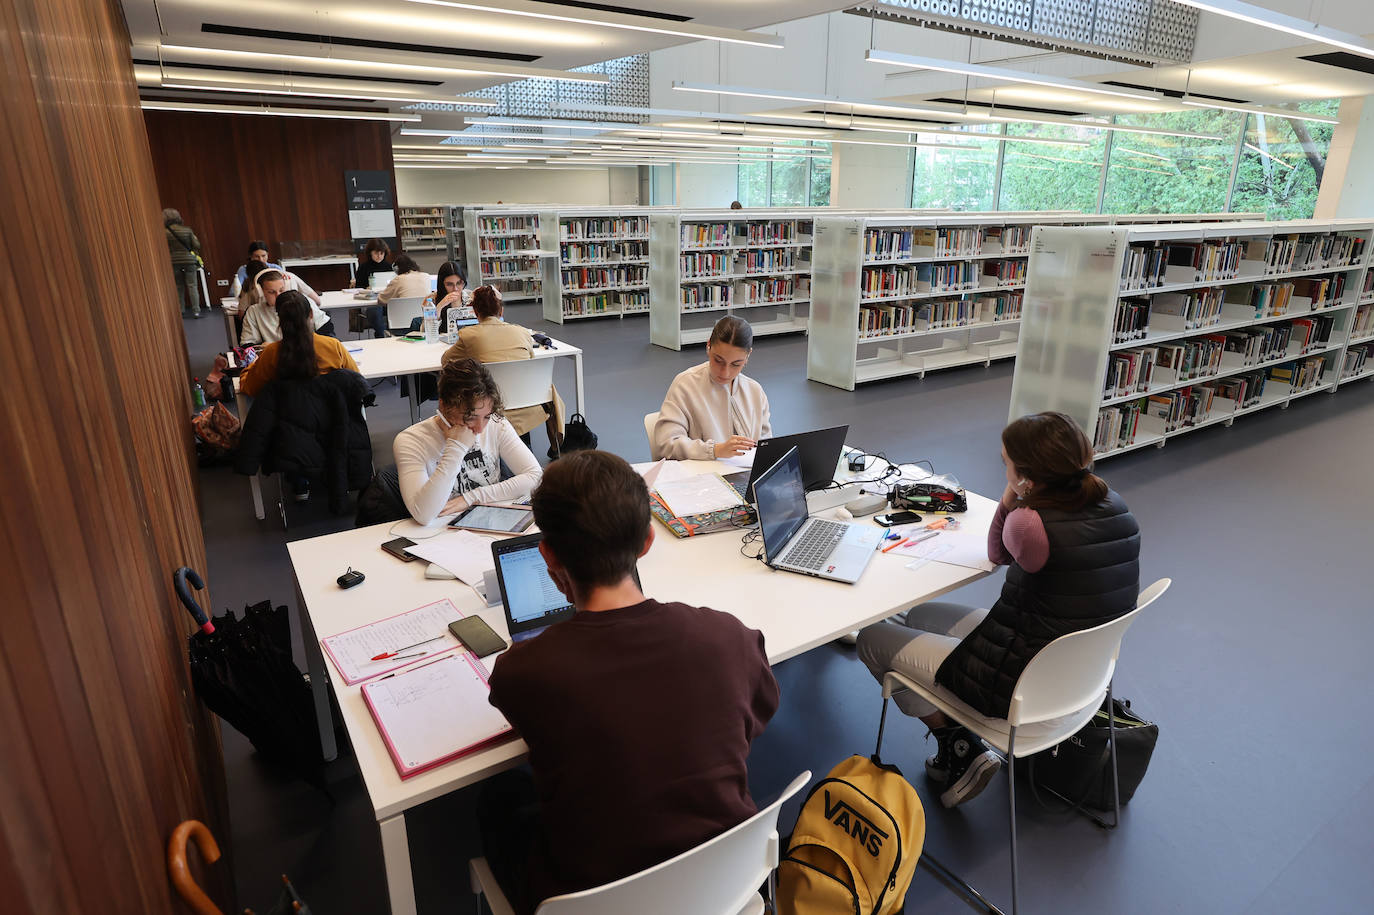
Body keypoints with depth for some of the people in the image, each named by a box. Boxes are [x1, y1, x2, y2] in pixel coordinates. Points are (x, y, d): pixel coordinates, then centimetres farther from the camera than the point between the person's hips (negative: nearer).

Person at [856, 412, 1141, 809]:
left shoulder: (1030, 524, -30)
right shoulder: (1112, 504, -4)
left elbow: (998, 555, -4)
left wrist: (1010, 498, -11)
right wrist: (1014, 499, 2)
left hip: (1023, 683, -9)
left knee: (872, 639, 6)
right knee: (918, 615, 23)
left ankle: (962, 751, 12)